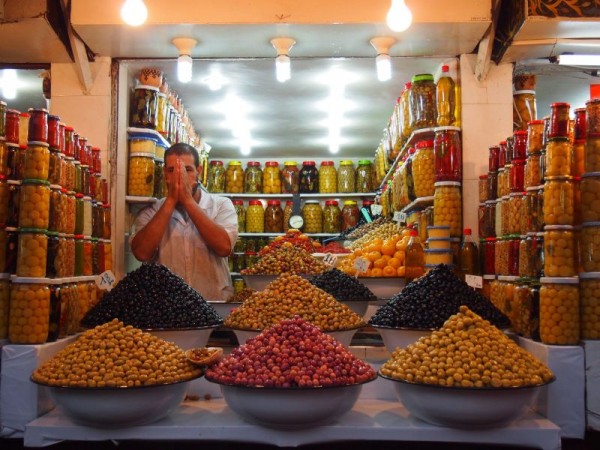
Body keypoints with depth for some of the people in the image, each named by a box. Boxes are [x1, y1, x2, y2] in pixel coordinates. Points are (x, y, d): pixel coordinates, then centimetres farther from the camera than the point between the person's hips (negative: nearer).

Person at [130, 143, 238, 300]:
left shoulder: (221, 205, 2)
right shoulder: (151, 212, 5)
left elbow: (224, 247, -15)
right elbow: (142, 253, -12)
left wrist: (188, 199, -14)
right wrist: (171, 200, -12)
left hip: (216, 303, 0)